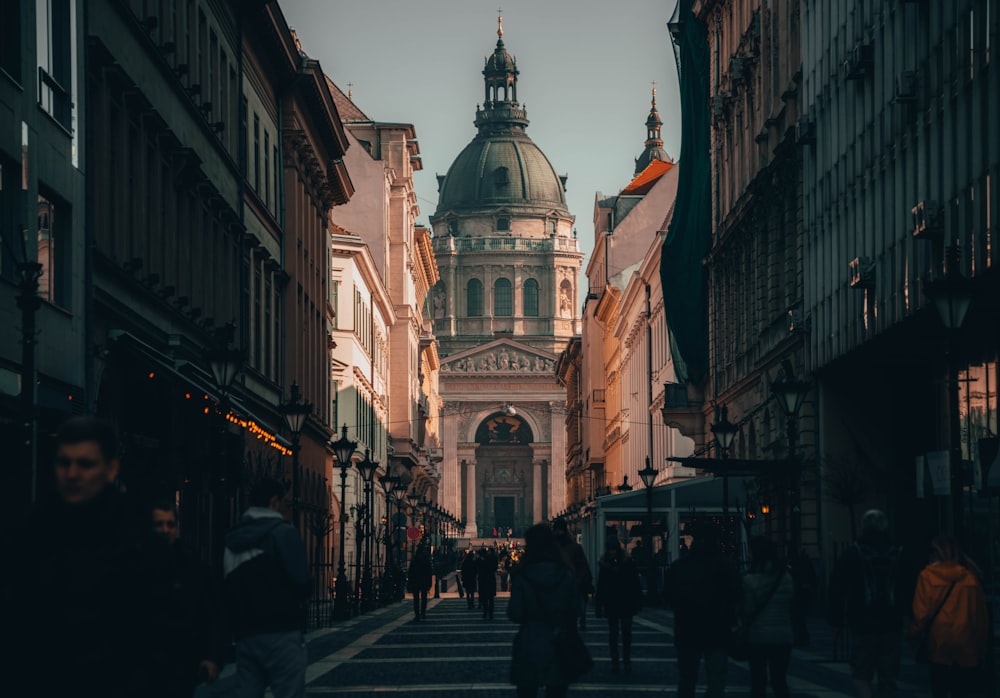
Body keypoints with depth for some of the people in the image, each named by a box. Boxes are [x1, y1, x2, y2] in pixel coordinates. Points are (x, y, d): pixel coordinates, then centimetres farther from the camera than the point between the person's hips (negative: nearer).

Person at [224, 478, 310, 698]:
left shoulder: (232, 540, 14)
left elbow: (228, 588, 14)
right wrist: (296, 600, 6)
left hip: (245, 635, 6)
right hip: (282, 632, -6)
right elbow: (301, 581, -13)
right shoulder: (282, 532, -7)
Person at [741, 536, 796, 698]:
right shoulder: (786, 577, 2)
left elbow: (747, 610, -8)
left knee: (758, 680, 5)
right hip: (784, 635, 3)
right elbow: (792, 602, 7)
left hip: (758, 636, -3)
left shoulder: (750, 579, -11)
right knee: (780, 680, 8)